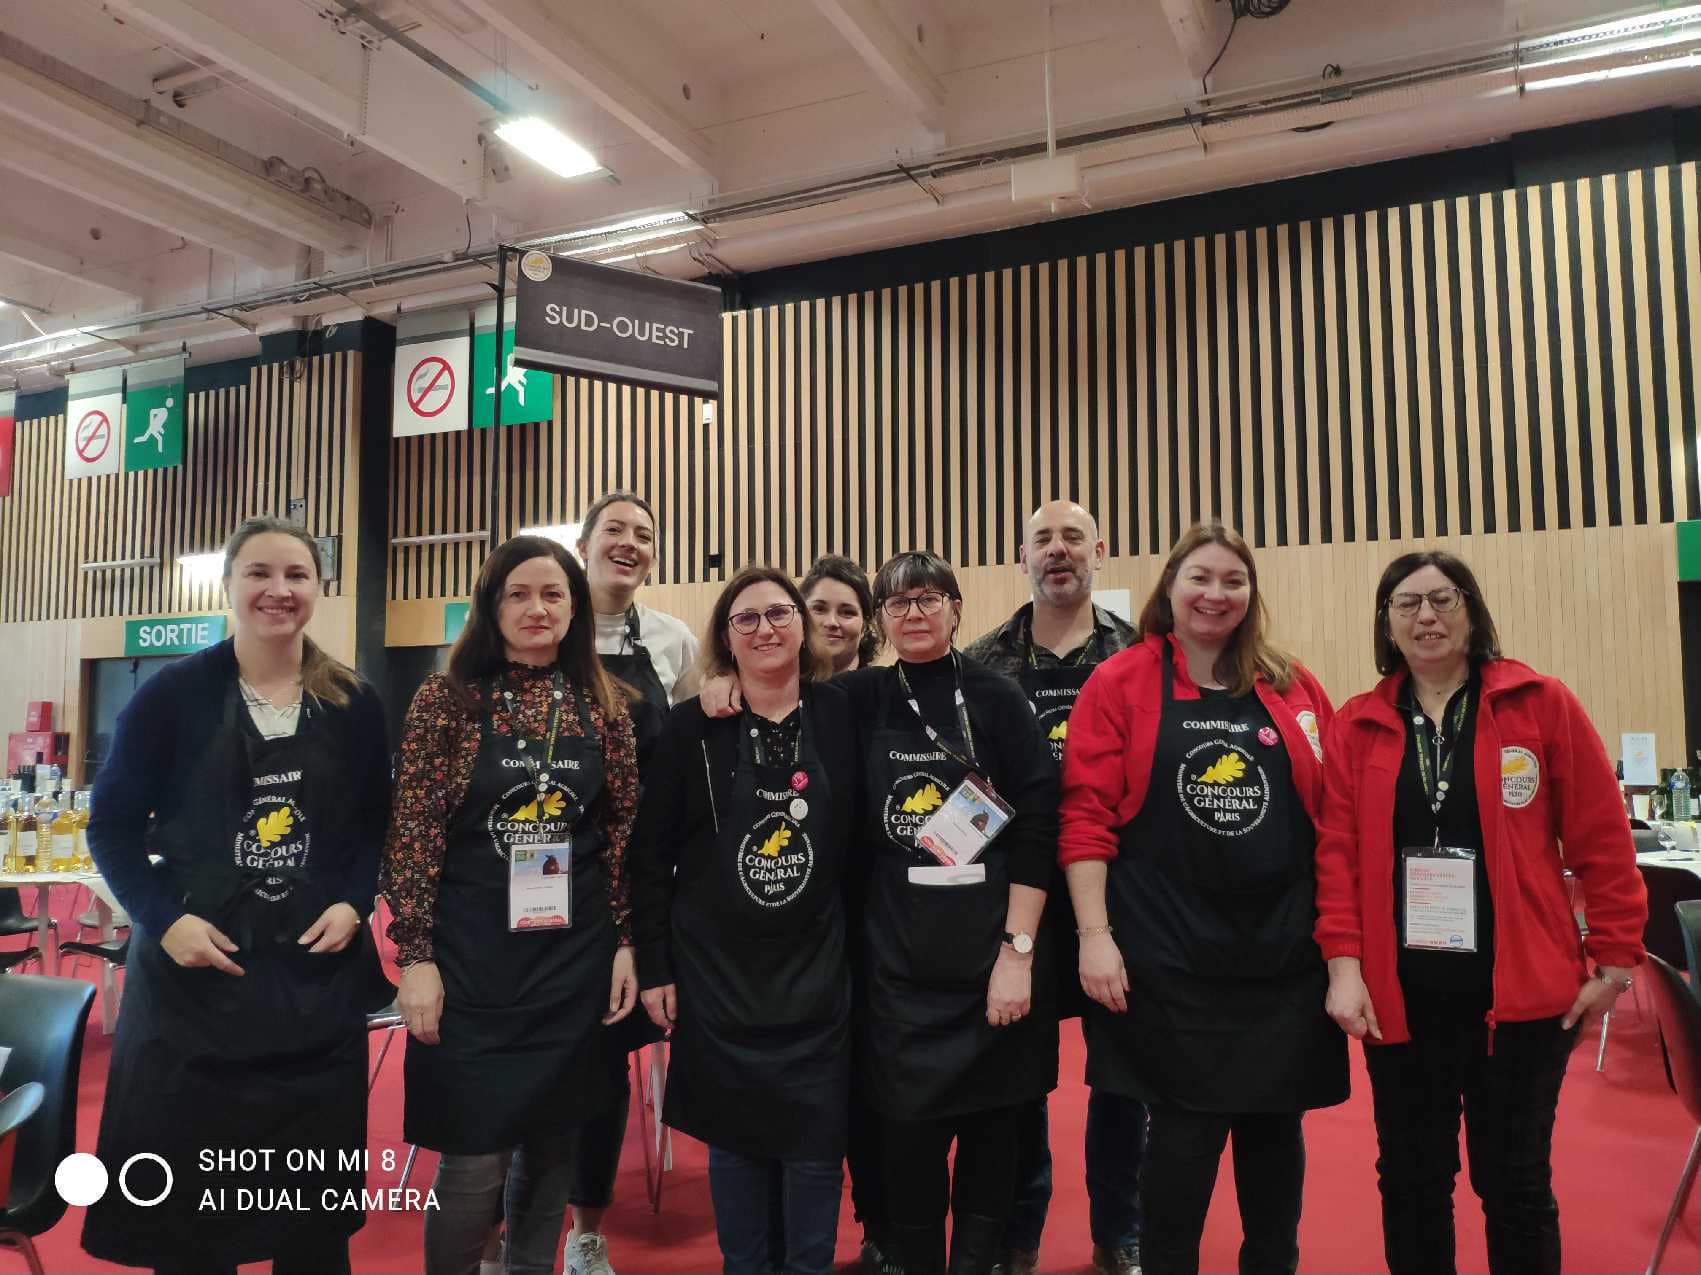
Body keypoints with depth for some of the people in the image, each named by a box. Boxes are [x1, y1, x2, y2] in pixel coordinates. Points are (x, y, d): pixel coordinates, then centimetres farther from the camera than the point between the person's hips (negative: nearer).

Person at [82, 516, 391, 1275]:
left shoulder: (353, 704, 2)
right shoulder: (173, 694, -5)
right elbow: (112, 824, -1)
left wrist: (354, 904, -7)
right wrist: (164, 918, -13)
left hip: (319, 973, 2)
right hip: (195, 971, -2)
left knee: (315, 1189, 14)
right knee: (183, 1186, 9)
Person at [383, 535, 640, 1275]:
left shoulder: (604, 705, 3)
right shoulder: (446, 698, -5)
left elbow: (622, 833, 6)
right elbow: (412, 832, -6)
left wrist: (624, 942, 3)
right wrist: (415, 955, -10)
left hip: (574, 961, 3)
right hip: (473, 957, -3)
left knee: (554, 1148, 13)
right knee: (474, 1159, 0)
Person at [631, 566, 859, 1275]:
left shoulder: (840, 716, -2)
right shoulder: (691, 726, -4)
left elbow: (861, 839, 5)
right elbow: (650, 853, -2)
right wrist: (653, 968, -3)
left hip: (817, 972, 1)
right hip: (717, 970, 0)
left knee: (814, 1143, 6)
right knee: (734, 1137, 11)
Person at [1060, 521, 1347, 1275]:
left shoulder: (1294, 689, 7)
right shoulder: (1119, 684, -3)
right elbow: (1086, 816, -7)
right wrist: (1094, 935, -13)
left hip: (1282, 953, 4)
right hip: (1167, 959, -3)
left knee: (1275, 1128, 14)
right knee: (1184, 1132, 3)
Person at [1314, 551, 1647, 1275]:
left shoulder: (1542, 706, -2)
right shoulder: (1356, 726, 3)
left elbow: (1602, 841, -1)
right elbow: (1338, 852, -1)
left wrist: (1615, 956, -2)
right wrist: (1343, 963, -10)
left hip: (1520, 990, -1)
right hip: (1398, 996, 2)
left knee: (1516, 1182, 10)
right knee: (1411, 1179, 13)